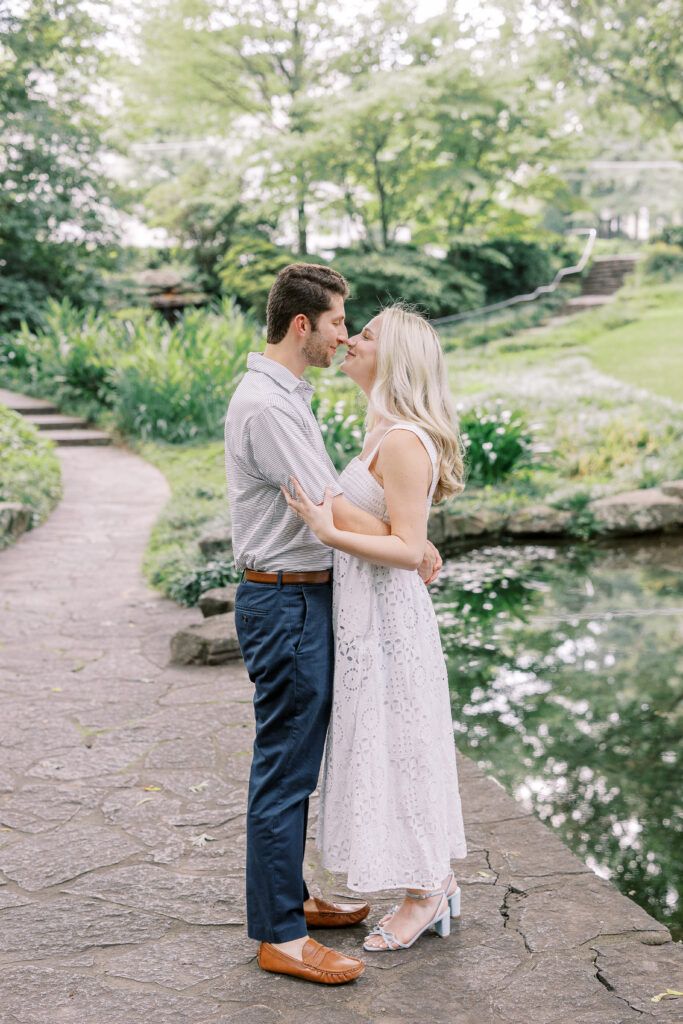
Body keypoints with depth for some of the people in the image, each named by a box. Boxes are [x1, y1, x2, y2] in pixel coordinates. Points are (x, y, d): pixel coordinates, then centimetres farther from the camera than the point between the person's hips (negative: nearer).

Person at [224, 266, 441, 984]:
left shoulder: (287, 395, 15)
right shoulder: (265, 405, -19)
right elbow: (338, 516, -21)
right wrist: (416, 554, -9)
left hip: (302, 598, 11)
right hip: (286, 602, -11)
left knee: (295, 763, 18)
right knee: (284, 769, -3)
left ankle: (289, 898, 30)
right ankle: (278, 935, 7)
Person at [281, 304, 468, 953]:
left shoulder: (402, 441, -19)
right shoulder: (385, 432, 11)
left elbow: (408, 550, -22)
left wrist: (328, 532, -31)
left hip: (385, 615, -10)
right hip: (367, 613, 10)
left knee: (395, 749, 2)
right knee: (399, 750, 17)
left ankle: (423, 896, 18)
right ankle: (439, 883, 30)